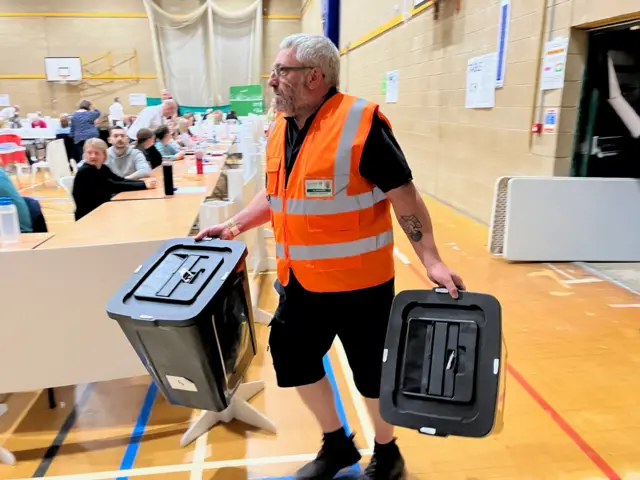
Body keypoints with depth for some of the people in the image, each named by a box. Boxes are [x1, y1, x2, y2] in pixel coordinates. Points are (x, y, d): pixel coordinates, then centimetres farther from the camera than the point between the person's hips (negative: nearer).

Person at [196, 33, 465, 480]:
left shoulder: (361, 122, -15)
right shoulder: (281, 130, 7)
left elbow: (404, 196, -14)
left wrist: (432, 260, -18)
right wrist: (234, 225, 10)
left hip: (358, 281, -7)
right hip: (300, 280, 8)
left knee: (371, 369, 10)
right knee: (292, 357, 17)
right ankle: (337, 443, 41)